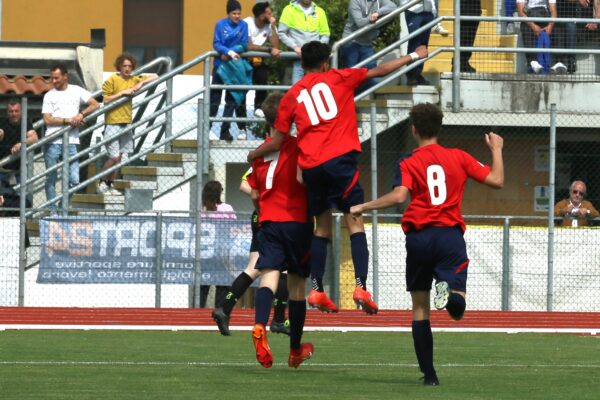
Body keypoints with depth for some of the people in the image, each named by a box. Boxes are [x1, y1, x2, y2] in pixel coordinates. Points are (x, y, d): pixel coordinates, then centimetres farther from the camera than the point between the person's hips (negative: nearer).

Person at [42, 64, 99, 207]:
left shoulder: (76, 91, 10)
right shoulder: (49, 96, 7)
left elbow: (95, 104, 8)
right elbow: (47, 120, -2)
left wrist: (81, 114, -7)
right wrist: (67, 120, -10)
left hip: (71, 142, 0)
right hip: (52, 142, 0)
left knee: (74, 180, -5)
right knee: (51, 180, 2)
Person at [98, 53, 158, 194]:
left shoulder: (134, 80, 11)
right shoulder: (112, 80, -4)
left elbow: (154, 77, 16)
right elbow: (106, 100, -10)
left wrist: (141, 83, -1)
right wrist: (122, 93, -15)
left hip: (127, 123, 6)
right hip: (113, 123, -6)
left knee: (119, 156, 5)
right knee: (114, 157, -12)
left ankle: (109, 185, 13)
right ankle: (101, 184, 3)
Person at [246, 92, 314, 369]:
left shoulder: (259, 152, 10)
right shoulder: (297, 146, -3)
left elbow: (254, 194, 14)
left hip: (268, 222, 2)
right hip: (297, 221, -2)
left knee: (269, 277, -11)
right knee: (297, 285, 9)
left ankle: (260, 327, -41)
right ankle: (296, 351, 19)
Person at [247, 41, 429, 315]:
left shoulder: (291, 96, 14)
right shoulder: (338, 78, 9)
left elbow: (277, 141, 15)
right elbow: (380, 71, 15)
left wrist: (254, 155, 34)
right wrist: (414, 56, 27)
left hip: (310, 167, 3)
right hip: (340, 159, -3)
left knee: (322, 225, 14)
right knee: (355, 222, -4)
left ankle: (317, 290, 7)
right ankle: (361, 286, -19)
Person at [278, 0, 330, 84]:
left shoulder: (319, 12, 10)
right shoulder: (289, 10, 3)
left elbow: (325, 35, 13)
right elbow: (281, 33, 1)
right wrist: (295, 46, -12)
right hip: (298, 56, -2)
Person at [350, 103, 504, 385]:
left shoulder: (408, 164, 2)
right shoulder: (458, 157, 8)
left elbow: (399, 195, -16)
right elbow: (496, 181, 6)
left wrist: (362, 207, -6)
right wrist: (496, 150, 23)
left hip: (419, 236, 0)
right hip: (451, 235, 1)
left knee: (420, 308, 10)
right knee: (457, 309, -5)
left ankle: (429, 373, 6)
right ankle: (450, 293, -42)